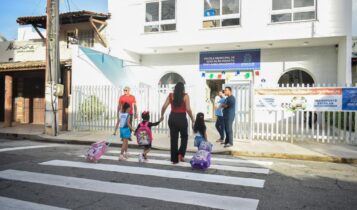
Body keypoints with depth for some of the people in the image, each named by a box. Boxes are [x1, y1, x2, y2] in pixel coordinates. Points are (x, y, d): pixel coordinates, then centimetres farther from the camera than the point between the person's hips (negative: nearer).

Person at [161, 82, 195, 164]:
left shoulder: (171, 95, 4)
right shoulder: (185, 96, -5)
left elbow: (164, 107, 0)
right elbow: (188, 109, -12)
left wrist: (162, 116, 16)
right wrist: (192, 119, 0)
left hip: (172, 118, 3)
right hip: (182, 118, -3)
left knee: (173, 138, 10)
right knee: (184, 137, 20)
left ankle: (174, 159, 16)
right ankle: (181, 154, 7)